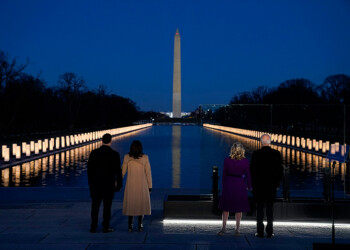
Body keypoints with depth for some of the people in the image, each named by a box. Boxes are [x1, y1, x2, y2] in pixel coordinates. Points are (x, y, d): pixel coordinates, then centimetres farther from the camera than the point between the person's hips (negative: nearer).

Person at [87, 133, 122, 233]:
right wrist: (119, 184, 5)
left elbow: (89, 169, 1)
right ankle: (106, 227, 9)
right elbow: (118, 170, -6)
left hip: (96, 184, 2)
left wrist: (90, 183, 11)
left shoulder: (94, 153, -4)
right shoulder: (114, 154, -8)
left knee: (95, 206, 9)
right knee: (107, 206, 6)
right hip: (109, 184, -2)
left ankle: (93, 227, 11)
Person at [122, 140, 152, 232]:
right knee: (141, 204, 10)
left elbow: (122, 172, -1)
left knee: (130, 204, 10)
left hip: (131, 185, 1)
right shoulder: (145, 157, -7)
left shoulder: (127, 157, -6)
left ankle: (130, 226, 8)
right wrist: (150, 186, 3)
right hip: (142, 185, 0)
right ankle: (140, 225, 8)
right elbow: (148, 173, -4)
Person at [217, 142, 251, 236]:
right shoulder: (245, 161, -7)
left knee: (226, 207, 11)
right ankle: (237, 229, 12)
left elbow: (224, 174, 1)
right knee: (239, 209, 9)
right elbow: (247, 175, -1)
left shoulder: (227, 160, -4)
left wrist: (224, 186, 12)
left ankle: (224, 228, 9)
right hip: (240, 185, -1)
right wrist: (249, 186, 11)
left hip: (229, 184, 1)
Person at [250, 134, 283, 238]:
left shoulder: (256, 154, -7)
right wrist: (277, 183, 11)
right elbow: (280, 170, 1)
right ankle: (269, 232, 8)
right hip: (272, 186, 2)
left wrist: (253, 184, 6)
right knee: (270, 208, 8)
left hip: (258, 185, -1)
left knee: (260, 208, 5)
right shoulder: (276, 154, -2)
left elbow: (252, 170, -4)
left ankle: (260, 231, 4)